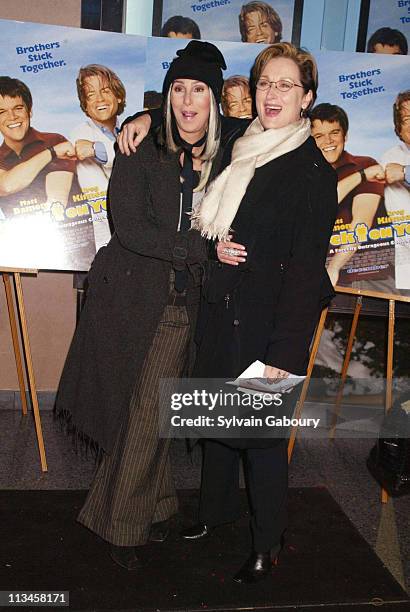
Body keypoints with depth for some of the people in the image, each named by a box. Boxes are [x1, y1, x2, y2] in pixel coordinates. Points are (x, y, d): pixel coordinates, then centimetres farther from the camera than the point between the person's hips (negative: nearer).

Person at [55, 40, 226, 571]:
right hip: (131, 299, -2)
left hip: (182, 307, 2)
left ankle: (126, 519, 27)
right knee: (134, 412, 4)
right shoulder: (140, 154, -3)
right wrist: (203, 248, -17)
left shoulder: (222, 159, 6)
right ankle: (151, 506, 26)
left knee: (149, 414, 7)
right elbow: (130, 228, -14)